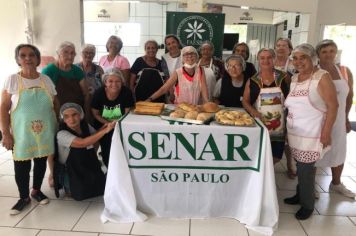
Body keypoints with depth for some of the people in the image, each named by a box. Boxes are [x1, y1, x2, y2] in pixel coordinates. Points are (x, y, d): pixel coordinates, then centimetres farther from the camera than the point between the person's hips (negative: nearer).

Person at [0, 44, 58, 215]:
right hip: (21, 133, -2)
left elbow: (55, 105, 9)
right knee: (21, 166, 6)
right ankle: (24, 197, 26)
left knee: (41, 162, 13)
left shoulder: (46, 80, 3)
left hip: (45, 132, 2)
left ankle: (36, 191, 35)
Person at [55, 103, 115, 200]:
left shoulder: (86, 126, -5)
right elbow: (82, 143, -38)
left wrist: (103, 128, -10)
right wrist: (105, 130, -40)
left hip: (88, 167, 5)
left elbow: (95, 139, 13)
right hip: (69, 172, -5)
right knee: (82, 194, -23)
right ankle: (68, 187, 8)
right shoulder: (62, 134, -23)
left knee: (102, 187, -10)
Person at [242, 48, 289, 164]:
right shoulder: (252, 80, 1)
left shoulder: (283, 77, 1)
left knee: (275, 157, 6)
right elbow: (245, 101, 3)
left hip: (278, 126, 1)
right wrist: (253, 112, -14)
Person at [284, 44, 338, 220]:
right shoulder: (294, 78, 10)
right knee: (301, 166, 14)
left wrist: (326, 132, -17)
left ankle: (307, 205, 17)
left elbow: (333, 106, -13)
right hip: (295, 132, 6)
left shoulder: (322, 77, -11)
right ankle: (300, 195, 32)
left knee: (305, 169, 0)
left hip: (312, 134, -6)